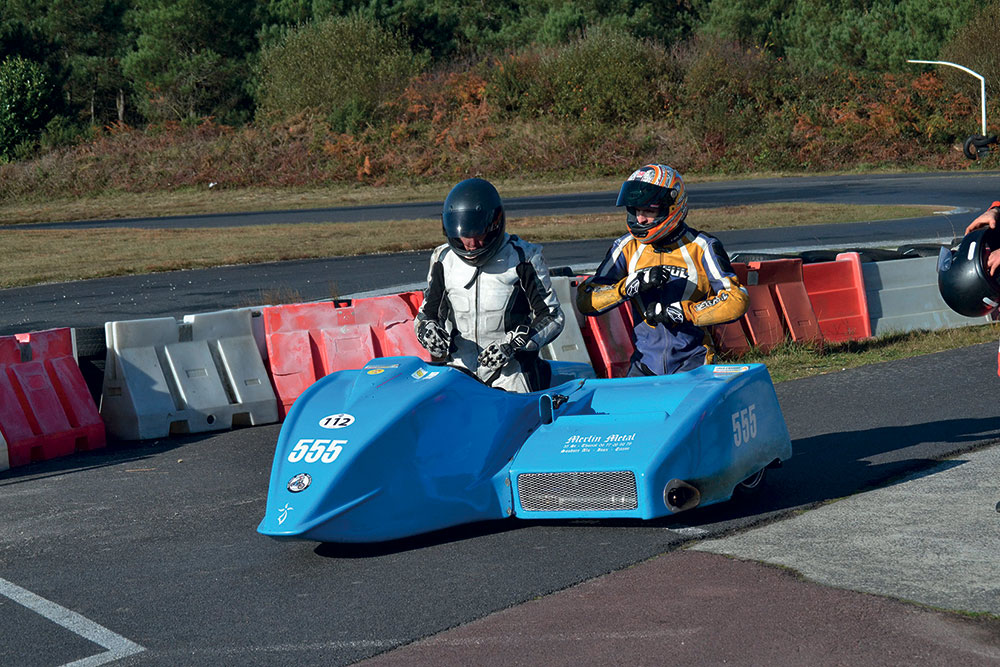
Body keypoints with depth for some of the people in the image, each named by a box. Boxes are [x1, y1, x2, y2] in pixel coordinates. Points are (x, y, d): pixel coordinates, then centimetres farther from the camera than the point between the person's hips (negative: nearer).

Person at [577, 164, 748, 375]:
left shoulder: (701, 247, -3)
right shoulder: (627, 247, 5)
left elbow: (736, 300, -10)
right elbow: (585, 302, -1)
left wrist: (678, 311, -16)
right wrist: (631, 285, -17)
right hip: (646, 362, 2)